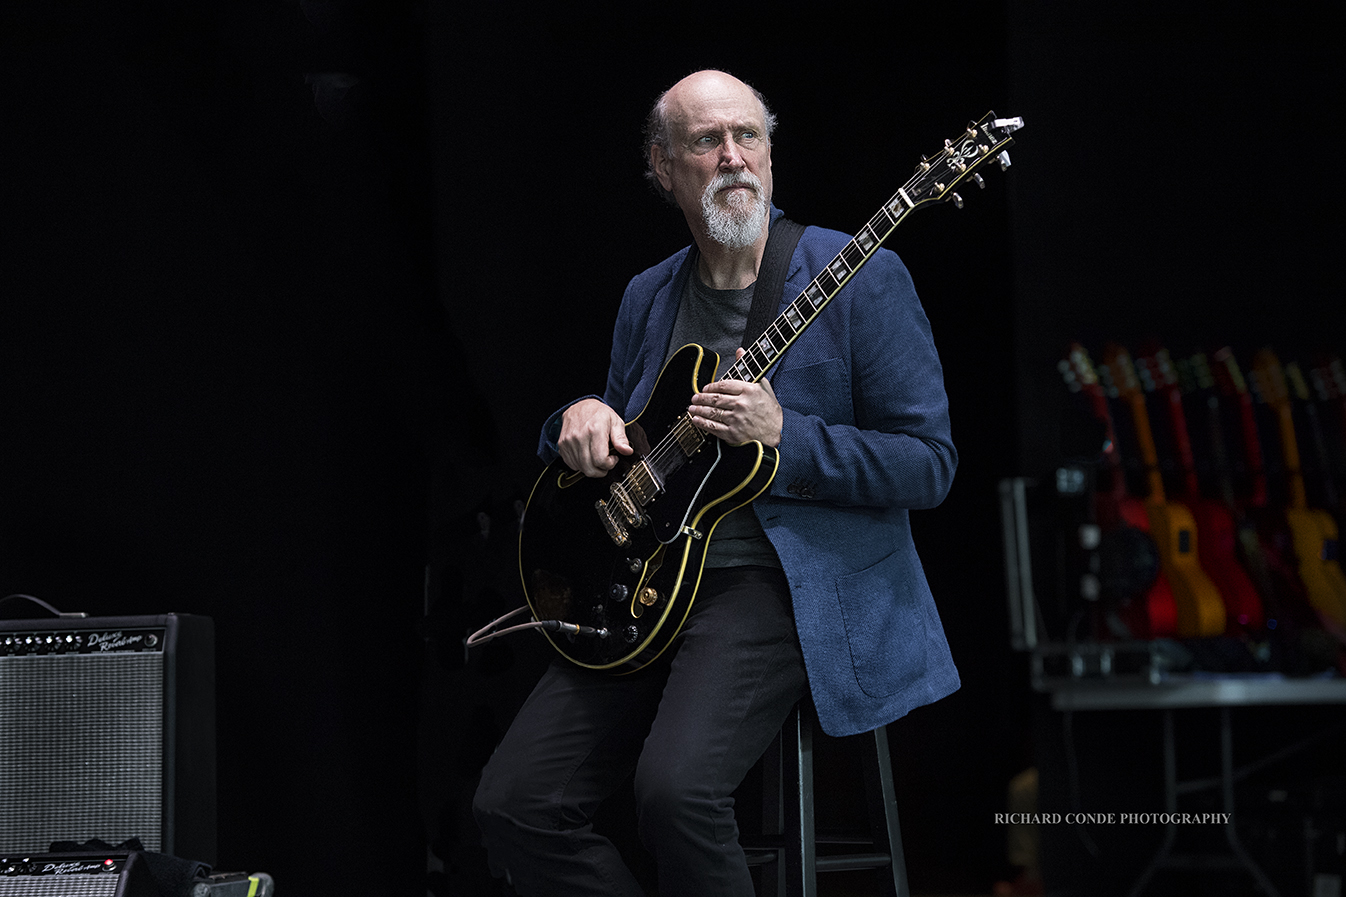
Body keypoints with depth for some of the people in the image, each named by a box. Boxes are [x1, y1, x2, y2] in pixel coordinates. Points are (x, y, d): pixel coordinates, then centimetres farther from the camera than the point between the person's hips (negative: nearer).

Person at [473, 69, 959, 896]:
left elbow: (930, 464, -8)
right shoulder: (649, 298, 14)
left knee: (675, 788, -31)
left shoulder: (860, 279, -5)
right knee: (514, 804, -7)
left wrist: (782, 436, -20)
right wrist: (581, 420, 1)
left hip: (786, 583, -6)